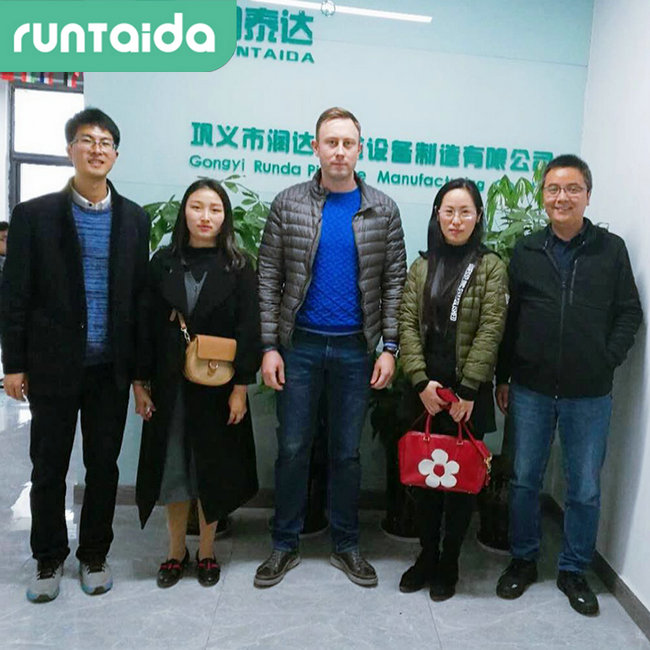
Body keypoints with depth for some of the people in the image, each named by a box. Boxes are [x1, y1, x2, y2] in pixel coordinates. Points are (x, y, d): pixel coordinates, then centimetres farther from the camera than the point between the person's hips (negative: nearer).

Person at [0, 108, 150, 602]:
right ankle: (50, 559, 31)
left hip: (112, 369, 2)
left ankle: (95, 555, 31)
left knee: (104, 466, 12)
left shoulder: (135, 219, 5)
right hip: (53, 366, -1)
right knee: (49, 467, 11)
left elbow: (140, 295, 6)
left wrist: (141, 367, 4)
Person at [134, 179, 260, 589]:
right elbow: (145, 325, 3)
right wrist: (140, 383, -1)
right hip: (169, 386, 2)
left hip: (218, 387, -2)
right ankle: (177, 551, 30)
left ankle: (206, 552, 27)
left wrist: (241, 387, -12)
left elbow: (248, 329, -6)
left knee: (213, 470, 8)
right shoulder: (163, 263, 4)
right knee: (172, 467, 11)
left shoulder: (238, 267, -1)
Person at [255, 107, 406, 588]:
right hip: (299, 344, 0)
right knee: (293, 447, 8)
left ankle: (346, 545, 29)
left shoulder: (383, 210, 2)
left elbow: (394, 282, 2)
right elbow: (269, 278, 0)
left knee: (347, 451, 11)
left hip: (356, 348, 0)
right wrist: (269, 346, -6)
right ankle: (286, 544, 26)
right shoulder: (289, 204, 1)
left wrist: (389, 348, -4)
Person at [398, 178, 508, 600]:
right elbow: (407, 324, 1)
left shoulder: (491, 266, -1)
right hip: (425, 390, 3)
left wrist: (467, 389, -15)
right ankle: (427, 555, 28)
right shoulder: (422, 266, 9)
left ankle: (448, 564, 24)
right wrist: (421, 380, -11)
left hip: (470, 392, -3)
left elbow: (490, 330, -9)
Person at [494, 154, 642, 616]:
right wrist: (503, 377, 5)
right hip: (531, 390, 1)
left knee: (585, 490, 9)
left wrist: (609, 359, -8)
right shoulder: (526, 252, 4)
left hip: (589, 395, -1)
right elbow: (510, 318, 5)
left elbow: (629, 312, 4)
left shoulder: (611, 249, 1)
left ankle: (574, 570, 30)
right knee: (525, 481, 11)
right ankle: (524, 560, 31)